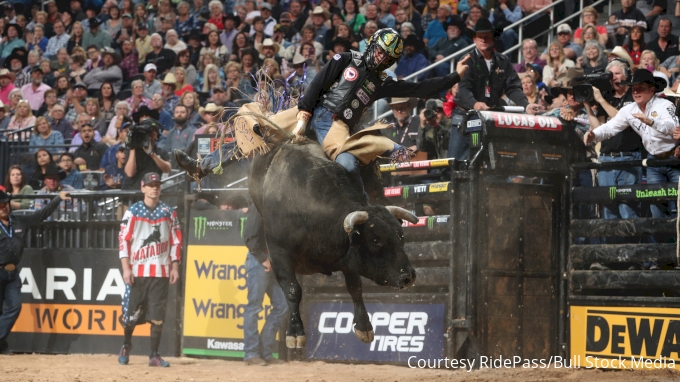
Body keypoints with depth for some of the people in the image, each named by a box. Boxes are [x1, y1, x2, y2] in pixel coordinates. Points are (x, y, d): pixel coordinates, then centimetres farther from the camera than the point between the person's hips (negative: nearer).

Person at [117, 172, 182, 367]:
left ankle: (154, 355, 4)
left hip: (161, 271, 1)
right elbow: (124, 240, -2)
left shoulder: (168, 212, 8)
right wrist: (126, 268, -10)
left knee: (157, 315, -1)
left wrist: (175, 267, 2)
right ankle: (126, 345, 25)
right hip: (137, 270, -1)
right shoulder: (132, 212, 1)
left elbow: (176, 240, 9)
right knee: (131, 312, 1)